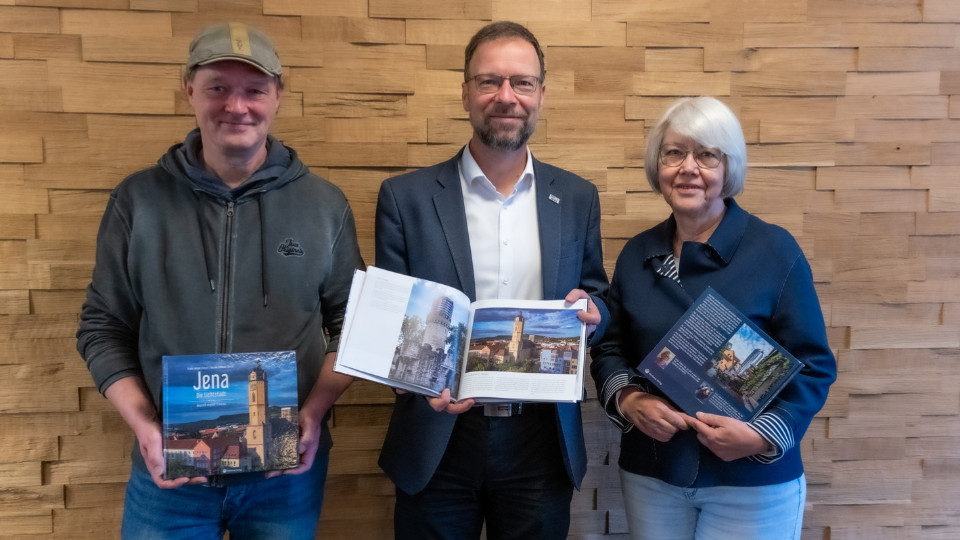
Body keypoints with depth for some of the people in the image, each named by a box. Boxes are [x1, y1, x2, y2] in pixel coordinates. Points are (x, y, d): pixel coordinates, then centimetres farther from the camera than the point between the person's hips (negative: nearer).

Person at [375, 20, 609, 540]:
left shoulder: (577, 198, 3)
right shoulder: (406, 197, -4)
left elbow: (597, 298, 10)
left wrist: (590, 310, -13)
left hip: (543, 440, 2)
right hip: (436, 441, -1)